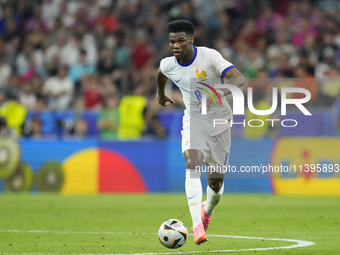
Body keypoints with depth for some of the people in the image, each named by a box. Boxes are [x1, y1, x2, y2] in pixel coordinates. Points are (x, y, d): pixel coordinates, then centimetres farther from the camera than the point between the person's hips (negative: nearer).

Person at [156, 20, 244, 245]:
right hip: (194, 121, 1)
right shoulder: (168, 65, -9)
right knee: (192, 163, -27)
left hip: (219, 121, -1)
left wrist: (219, 94, -48)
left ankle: (208, 209, 42)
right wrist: (161, 94, 34)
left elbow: (239, 79, -32)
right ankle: (197, 225, -33)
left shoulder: (209, 56, -21)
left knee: (216, 181, 5)